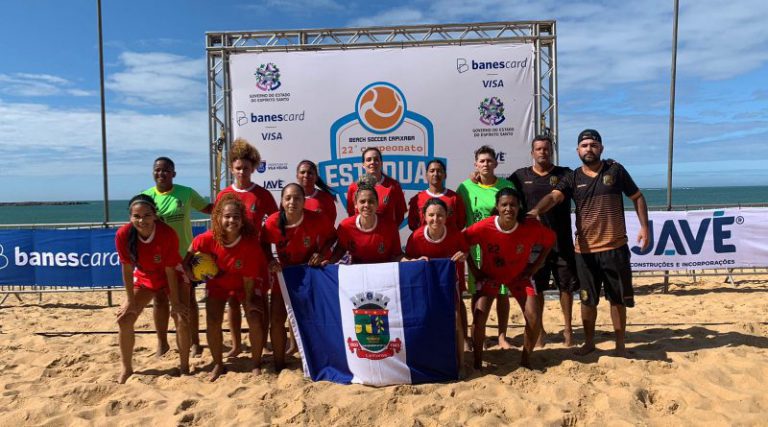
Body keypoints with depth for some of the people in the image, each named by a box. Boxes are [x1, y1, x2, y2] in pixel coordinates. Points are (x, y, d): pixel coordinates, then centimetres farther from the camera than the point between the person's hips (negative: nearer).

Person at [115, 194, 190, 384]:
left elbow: (170, 270, -23)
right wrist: (130, 301, -11)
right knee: (124, 320, -3)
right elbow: (127, 270, -16)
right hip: (144, 278, 3)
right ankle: (127, 369, 16)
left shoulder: (167, 233, -33)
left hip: (173, 278, -3)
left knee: (182, 320, -13)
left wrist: (175, 302, -17)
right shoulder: (123, 235, -26)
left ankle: (184, 367, 6)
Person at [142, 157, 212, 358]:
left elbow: (207, 208, 6)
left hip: (184, 255, -1)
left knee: (189, 299, 9)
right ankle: (162, 342, 27)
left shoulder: (187, 193, -5)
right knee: (160, 300, 11)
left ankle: (195, 341, 22)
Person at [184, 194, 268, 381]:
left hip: (248, 284, -2)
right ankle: (218, 365, 16)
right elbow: (193, 247, -1)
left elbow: (248, 277, -24)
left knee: (255, 321, -12)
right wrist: (186, 265, -8)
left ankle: (256, 364, 10)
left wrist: (248, 301, -16)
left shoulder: (251, 243, -32)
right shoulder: (210, 238, -27)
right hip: (218, 282, 2)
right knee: (212, 321, -6)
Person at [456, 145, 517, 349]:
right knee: (477, 293, 7)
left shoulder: (507, 186, 1)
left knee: (502, 292, 6)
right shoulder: (466, 187, 0)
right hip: (476, 247, 0)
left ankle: (502, 336, 20)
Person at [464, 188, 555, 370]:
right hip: (489, 275, -1)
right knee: (479, 317, -16)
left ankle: (525, 360, 16)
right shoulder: (483, 227, -28)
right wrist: (475, 270, -11)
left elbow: (550, 240, -3)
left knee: (533, 319, -9)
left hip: (519, 276, 2)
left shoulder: (532, 227, -23)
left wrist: (535, 266, -6)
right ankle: (477, 362, 5)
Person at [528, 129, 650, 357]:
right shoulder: (572, 178, 2)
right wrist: (536, 210, -36)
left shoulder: (615, 170, 2)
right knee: (587, 299, 11)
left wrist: (644, 226, 0)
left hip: (615, 248, 0)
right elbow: (553, 196, -15)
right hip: (585, 250, 1)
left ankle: (620, 345, 26)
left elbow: (637, 197, 9)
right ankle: (589, 342, 28)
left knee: (618, 298, 10)